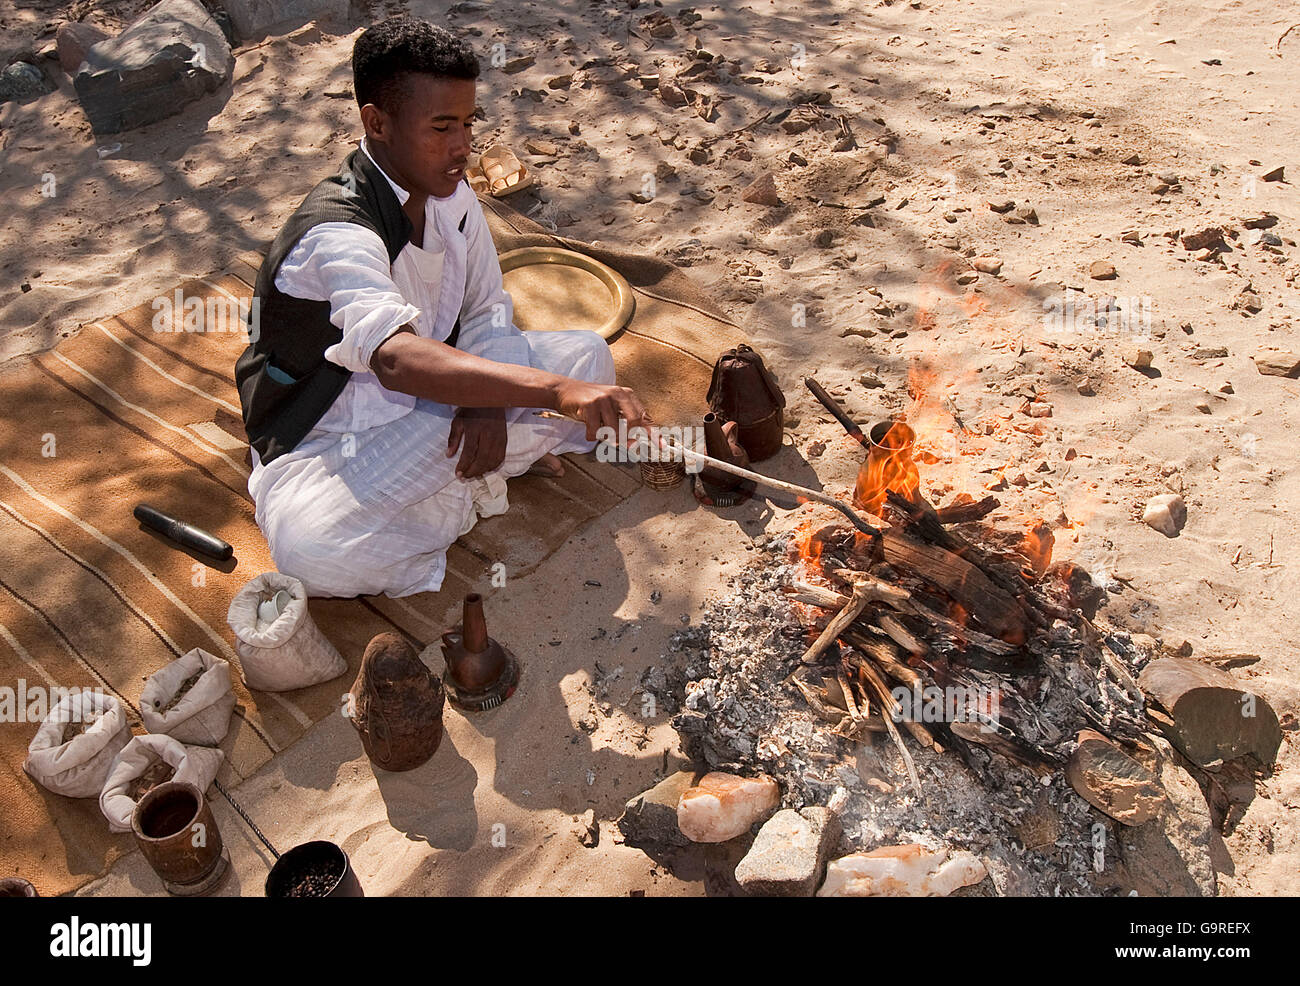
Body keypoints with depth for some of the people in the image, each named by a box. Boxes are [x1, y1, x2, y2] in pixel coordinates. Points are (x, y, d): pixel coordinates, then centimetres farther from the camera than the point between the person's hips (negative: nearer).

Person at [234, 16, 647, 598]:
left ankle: (451, 482, -11)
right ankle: (469, 492, -12)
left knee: (588, 357, -7)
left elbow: (488, 309, 1)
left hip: (431, 407, 6)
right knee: (312, 553, -38)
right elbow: (397, 357, -48)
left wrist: (487, 401, -21)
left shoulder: (449, 193, -6)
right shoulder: (335, 232, -30)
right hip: (325, 439, -6)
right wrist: (556, 391, -60)